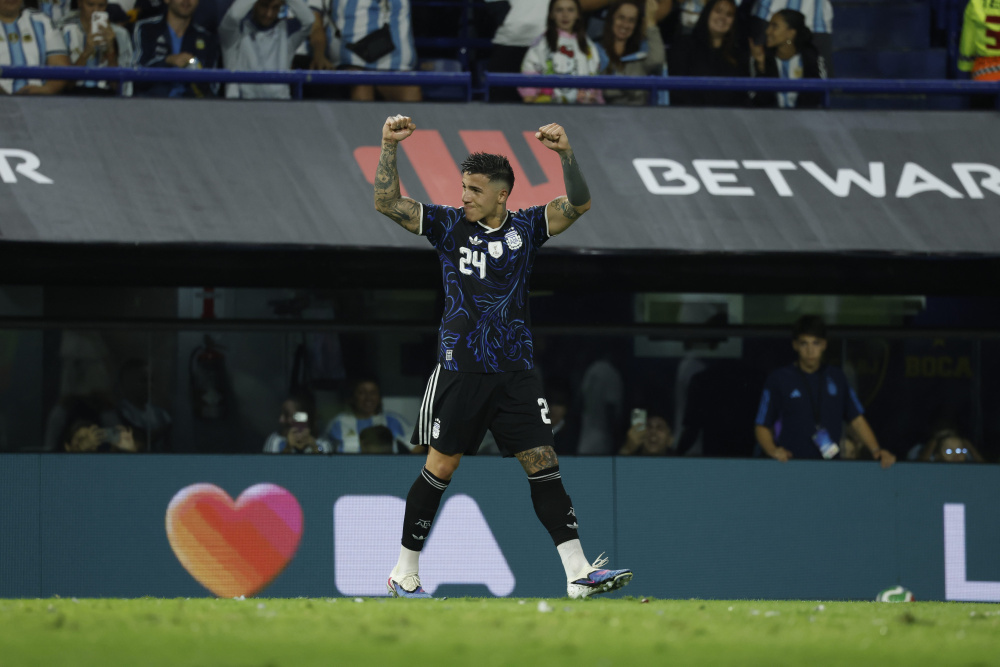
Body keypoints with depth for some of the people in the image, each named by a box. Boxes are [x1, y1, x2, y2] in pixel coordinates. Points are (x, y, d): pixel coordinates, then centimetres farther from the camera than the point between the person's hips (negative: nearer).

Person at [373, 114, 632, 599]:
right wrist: (389, 148, -17)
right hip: (461, 370, -2)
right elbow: (387, 203, -4)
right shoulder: (449, 225, 2)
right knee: (440, 468, 0)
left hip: (516, 372, 2)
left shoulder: (525, 228, 6)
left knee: (543, 464, -3)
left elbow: (578, 205, -3)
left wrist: (566, 155, -18)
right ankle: (404, 574, 12)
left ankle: (578, 573, -6)